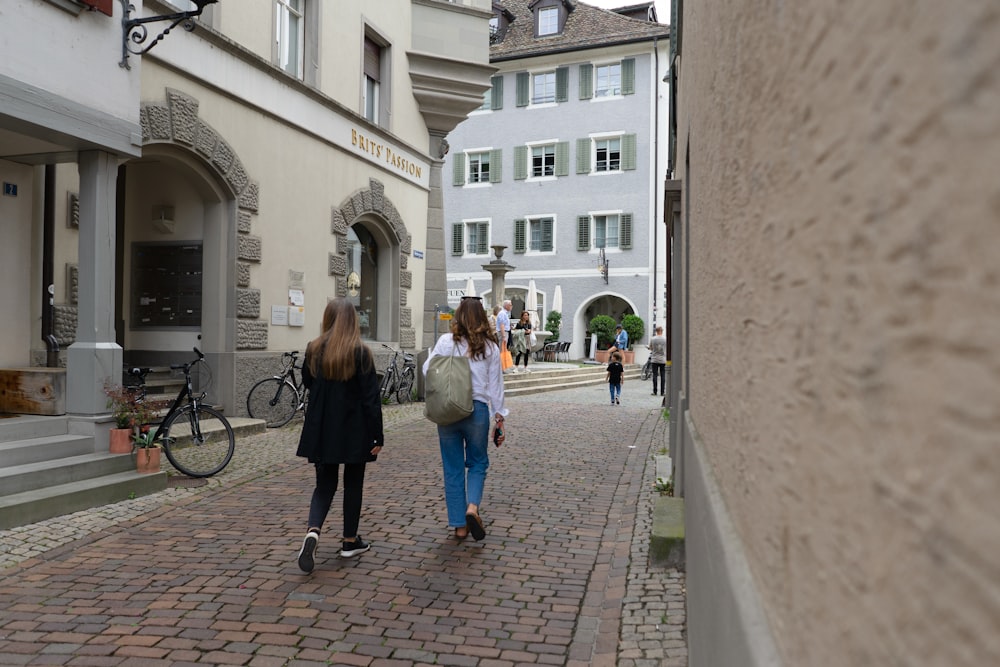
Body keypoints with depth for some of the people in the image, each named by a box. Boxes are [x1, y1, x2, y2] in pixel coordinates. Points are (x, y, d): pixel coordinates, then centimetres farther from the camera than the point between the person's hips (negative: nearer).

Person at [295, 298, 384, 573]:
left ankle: (313, 532, -11)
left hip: (321, 430, 3)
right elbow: (371, 398, -13)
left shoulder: (313, 350, -2)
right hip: (354, 431, -3)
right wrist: (377, 437, -8)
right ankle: (350, 541, 24)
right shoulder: (360, 352, -13)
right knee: (353, 484, 14)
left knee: (325, 484, 13)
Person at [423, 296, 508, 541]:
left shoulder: (446, 342, -3)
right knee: (477, 463, 18)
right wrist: (499, 419, 9)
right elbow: (495, 386, 3)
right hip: (477, 410, 0)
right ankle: (472, 507, -6)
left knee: (453, 468, 10)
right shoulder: (490, 347, 0)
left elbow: (427, 371, 0)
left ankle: (459, 525, 15)